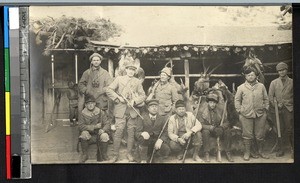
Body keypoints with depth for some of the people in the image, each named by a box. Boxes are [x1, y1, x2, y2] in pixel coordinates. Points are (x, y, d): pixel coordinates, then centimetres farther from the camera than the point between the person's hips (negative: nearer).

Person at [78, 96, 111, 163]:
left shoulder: (100, 112, -1)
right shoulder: (83, 114, -4)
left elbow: (107, 123, -4)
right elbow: (80, 126, -15)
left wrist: (103, 129, -27)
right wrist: (95, 127, -21)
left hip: (99, 135, 0)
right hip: (89, 137, 0)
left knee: (104, 136, -31)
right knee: (84, 133, -32)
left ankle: (104, 155, -6)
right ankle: (84, 154, -11)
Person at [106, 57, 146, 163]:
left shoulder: (137, 82, 13)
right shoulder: (119, 79, 8)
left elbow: (143, 95, 10)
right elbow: (109, 90, 3)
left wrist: (134, 101, -6)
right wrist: (118, 98, -7)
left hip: (133, 111, 2)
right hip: (120, 110, -2)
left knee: (131, 133, 4)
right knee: (118, 132, -8)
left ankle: (129, 154, 15)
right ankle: (115, 155, -1)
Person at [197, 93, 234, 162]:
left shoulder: (221, 108, -11)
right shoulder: (202, 110, -14)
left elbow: (226, 122, -9)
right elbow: (200, 124, -15)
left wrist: (221, 127, -31)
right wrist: (209, 127, -32)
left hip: (219, 129, 1)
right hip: (207, 128, -1)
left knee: (227, 131, -25)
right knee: (205, 132, -34)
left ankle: (228, 153, -13)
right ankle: (206, 154, -26)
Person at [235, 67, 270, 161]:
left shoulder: (261, 86, 7)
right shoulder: (241, 88, 3)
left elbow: (266, 99, 13)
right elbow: (237, 100, 7)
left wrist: (265, 109, 6)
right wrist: (239, 111, 0)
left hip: (260, 115, 2)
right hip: (246, 115, -1)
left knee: (260, 135, 8)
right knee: (247, 135, 2)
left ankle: (261, 151, 25)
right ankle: (247, 152, 13)